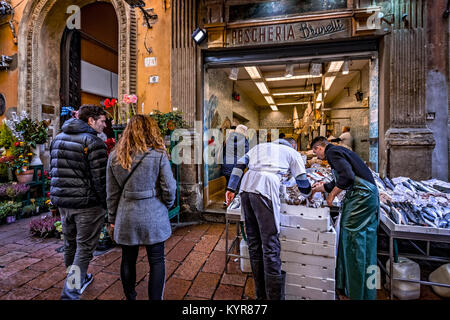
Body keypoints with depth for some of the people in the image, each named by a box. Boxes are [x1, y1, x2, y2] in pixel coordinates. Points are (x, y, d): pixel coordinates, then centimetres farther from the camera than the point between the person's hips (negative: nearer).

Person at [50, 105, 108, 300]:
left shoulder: (58, 138, 11)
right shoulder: (93, 142, -15)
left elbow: (53, 170, 17)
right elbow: (99, 178, -18)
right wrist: (106, 204, -10)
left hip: (62, 201, 8)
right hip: (87, 203, -8)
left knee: (70, 243, 22)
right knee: (84, 247, 4)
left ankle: (78, 279, 42)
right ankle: (70, 293, 8)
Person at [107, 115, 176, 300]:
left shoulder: (114, 156, 1)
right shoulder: (158, 155, -11)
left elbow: (112, 193, 5)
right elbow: (169, 188, -10)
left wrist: (112, 219, 14)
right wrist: (166, 206, 10)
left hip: (126, 218, 4)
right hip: (153, 217, -3)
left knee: (128, 260, 19)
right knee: (157, 261, 11)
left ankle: (130, 297, 37)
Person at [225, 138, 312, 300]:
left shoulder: (259, 146, 33)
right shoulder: (292, 152, 22)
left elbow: (239, 166, 19)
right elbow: (303, 182, 19)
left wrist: (231, 188, 15)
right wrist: (309, 193, 40)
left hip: (246, 187, 5)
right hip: (265, 189, -5)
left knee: (254, 243, 12)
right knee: (270, 245, -1)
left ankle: (260, 294, 24)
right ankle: (274, 296, 5)